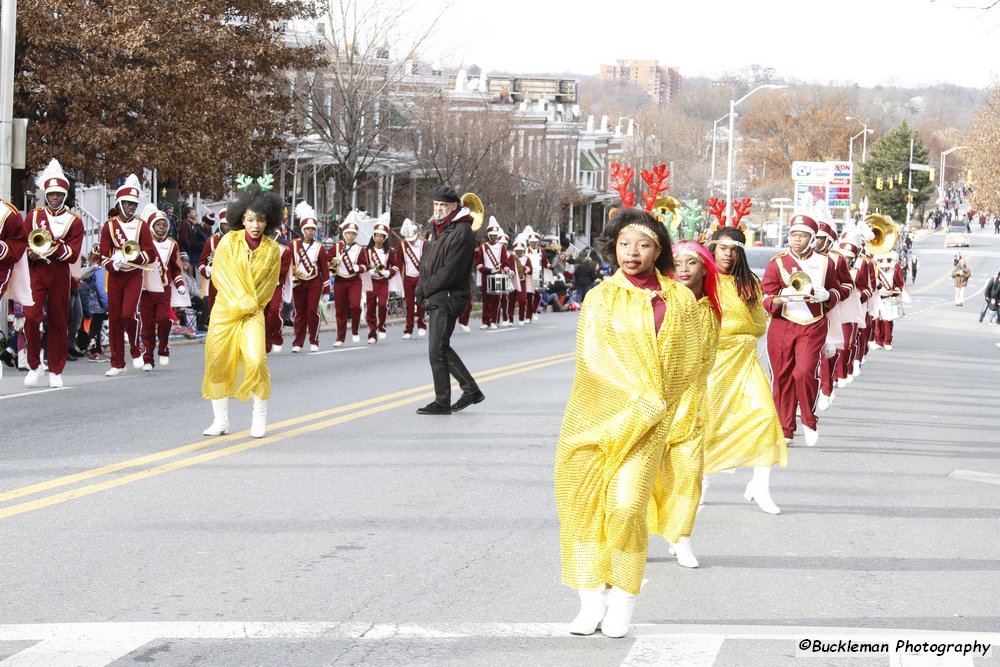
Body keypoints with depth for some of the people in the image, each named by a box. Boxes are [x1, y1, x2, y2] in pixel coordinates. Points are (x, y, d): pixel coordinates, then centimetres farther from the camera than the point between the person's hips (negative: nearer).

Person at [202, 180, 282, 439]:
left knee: (256, 360, -17)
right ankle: (220, 420, 15)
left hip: (253, 314, -1)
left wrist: (249, 305, -3)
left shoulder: (272, 250, 0)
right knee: (217, 364, 2)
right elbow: (220, 276, -4)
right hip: (224, 311, 1)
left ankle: (260, 419, -2)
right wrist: (239, 302, -9)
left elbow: (269, 285, 5)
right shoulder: (229, 241, -2)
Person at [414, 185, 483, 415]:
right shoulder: (437, 229, 16)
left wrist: (425, 289, -13)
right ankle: (471, 390, 26)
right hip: (435, 298, 10)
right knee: (443, 348, 15)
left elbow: (450, 272, -20)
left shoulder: (462, 232, -14)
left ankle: (442, 402, -2)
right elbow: (426, 262, 20)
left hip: (449, 298, -10)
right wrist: (423, 288, 3)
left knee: (437, 350, -8)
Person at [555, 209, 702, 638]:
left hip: (647, 423, -1)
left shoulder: (680, 300, 7)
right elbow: (594, 359, -5)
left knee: (627, 506, -13)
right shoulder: (600, 298, 4)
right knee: (585, 506, -1)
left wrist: (655, 405, 3)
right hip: (595, 418, 1)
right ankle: (591, 603, 8)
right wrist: (643, 399, -11)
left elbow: (688, 362, 11)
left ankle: (621, 605, -1)